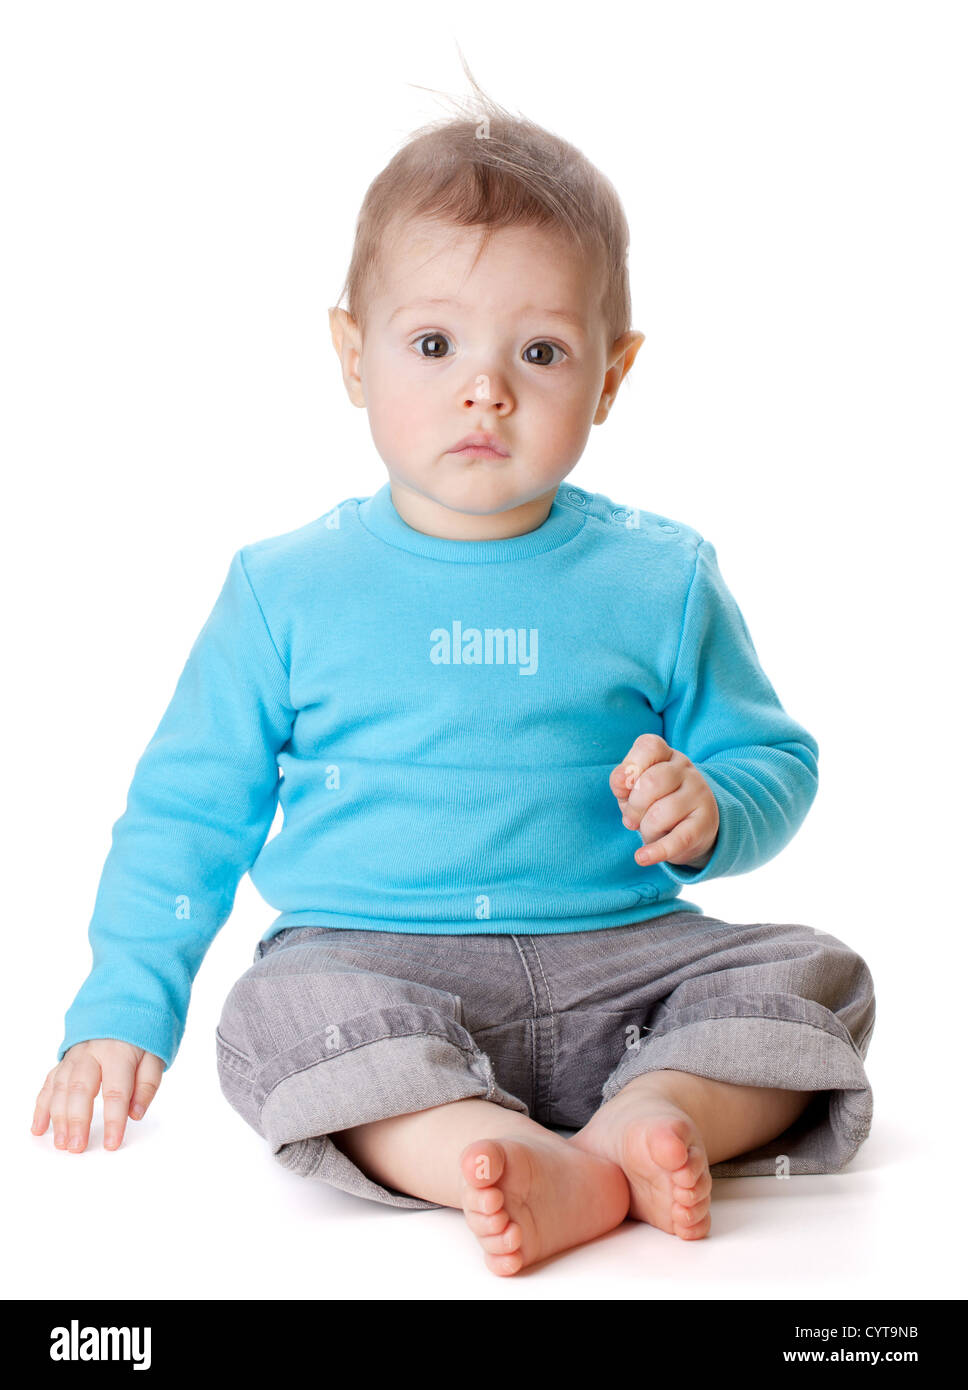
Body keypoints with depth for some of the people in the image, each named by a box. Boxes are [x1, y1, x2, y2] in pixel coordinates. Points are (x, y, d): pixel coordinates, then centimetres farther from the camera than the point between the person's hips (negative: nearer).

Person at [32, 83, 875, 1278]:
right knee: (280, 1011, -32)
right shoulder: (286, 586, 6)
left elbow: (775, 763, 14)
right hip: (370, 962, -1)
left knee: (813, 977, -19)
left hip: (616, 965, 2)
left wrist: (708, 812, -10)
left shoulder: (661, 579, 6)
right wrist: (121, 1013, 5)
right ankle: (547, 1168, -42)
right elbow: (189, 809, 12)